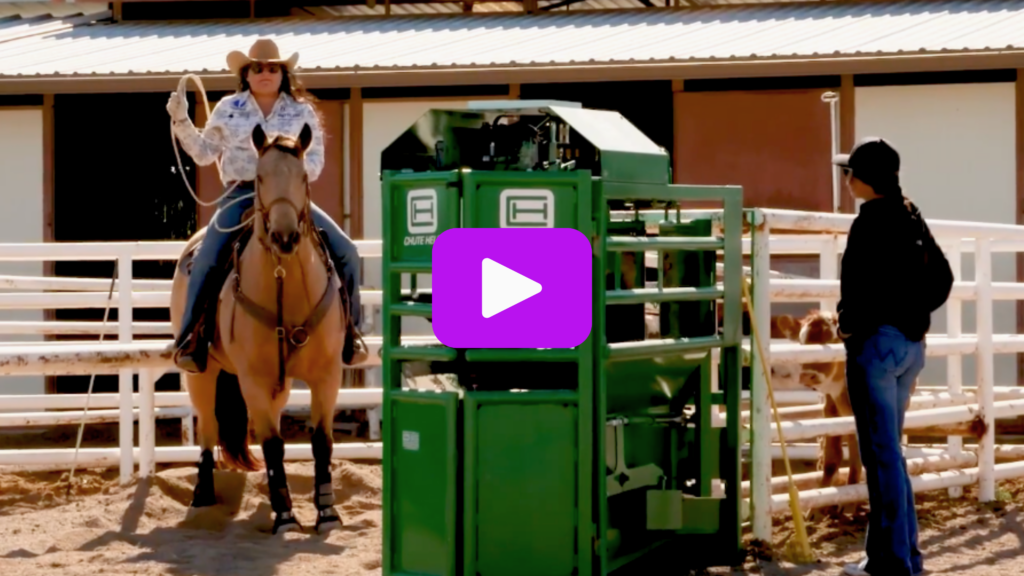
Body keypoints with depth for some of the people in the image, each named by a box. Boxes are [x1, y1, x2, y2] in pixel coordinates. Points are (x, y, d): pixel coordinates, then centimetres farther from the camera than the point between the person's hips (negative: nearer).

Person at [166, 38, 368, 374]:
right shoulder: (228, 110, 10)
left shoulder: (302, 111, 8)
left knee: (345, 252, -14)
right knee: (207, 260, -24)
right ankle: (191, 338, -13)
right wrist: (181, 122, 1)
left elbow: (316, 161, 6)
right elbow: (204, 154, 13)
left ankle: (349, 329, 2)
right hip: (241, 195, -1)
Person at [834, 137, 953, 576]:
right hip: (912, 344, 9)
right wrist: (914, 315, 13)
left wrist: (851, 325, -12)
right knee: (887, 451, 18)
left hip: (876, 342, -9)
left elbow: (863, 283, -25)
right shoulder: (911, 218, 11)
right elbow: (942, 278, 16)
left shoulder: (872, 221, -15)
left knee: (882, 454, -3)